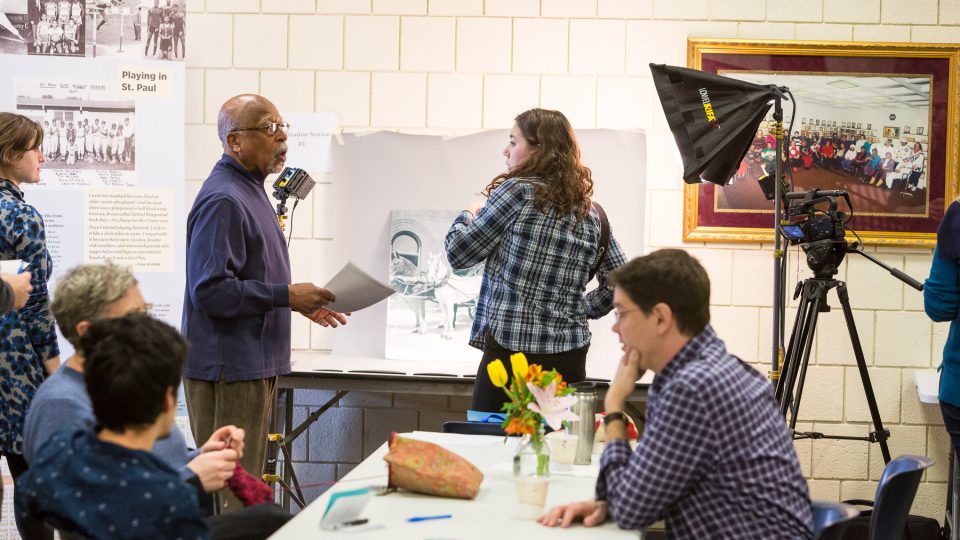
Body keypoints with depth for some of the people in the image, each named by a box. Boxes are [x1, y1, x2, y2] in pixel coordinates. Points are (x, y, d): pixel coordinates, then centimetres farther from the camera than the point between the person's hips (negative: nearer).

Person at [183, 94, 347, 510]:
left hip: (254, 365, 10)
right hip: (228, 368, -10)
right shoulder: (222, 200, -17)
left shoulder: (251, 191, 16)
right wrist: (287, 296, -22)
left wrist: (301, 301, 14)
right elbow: (210, 290, -25)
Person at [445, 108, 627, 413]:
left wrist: (468, 215, 16)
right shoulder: (590, 214, 10)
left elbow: (457, 254, -2)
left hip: (509, 349, -5)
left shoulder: (517, 191, -6)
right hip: (570, 357, 5)